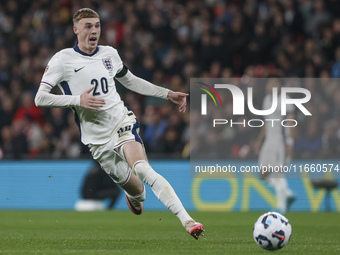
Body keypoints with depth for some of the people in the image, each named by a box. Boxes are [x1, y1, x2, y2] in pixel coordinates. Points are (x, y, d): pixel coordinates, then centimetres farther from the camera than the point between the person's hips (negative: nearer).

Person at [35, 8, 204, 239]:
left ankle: (187, 220, -37)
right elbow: (40, 98, -10)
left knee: (141, 168, -29)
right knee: (137, 192, 1)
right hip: (96, 138, -1)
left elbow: (131, 81, 26)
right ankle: (135, 197, 42)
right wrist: (77, 100, -22)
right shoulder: (62, 60, -4)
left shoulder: (109, 54, 9)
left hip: (122, 121, 1)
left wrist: (168, 94, 23)